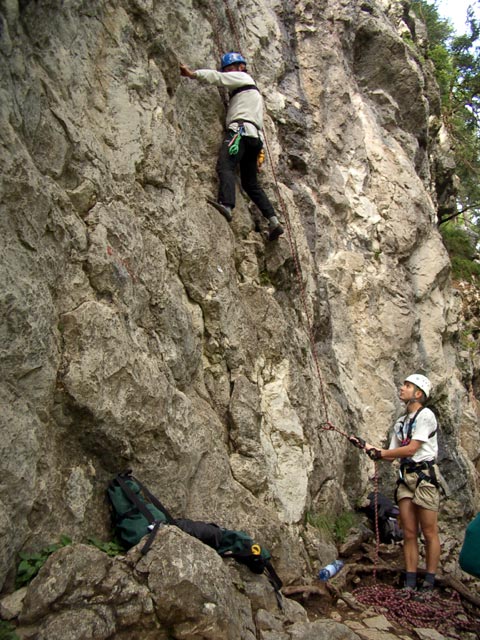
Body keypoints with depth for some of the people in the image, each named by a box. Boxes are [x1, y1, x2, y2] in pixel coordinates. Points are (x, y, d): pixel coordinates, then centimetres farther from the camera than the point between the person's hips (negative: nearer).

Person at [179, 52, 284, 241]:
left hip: (241, 130, -9)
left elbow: (217, 77, 1)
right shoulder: (250, 86, 38)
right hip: (254, 137, 9)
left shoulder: (242, 77, 14)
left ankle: (226, 205, -53)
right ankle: (273, 221, 0)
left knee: (225, 166, -29)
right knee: (250, 183, 8)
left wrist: (192, 73, 2)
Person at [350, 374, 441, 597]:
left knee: (429, 533, -1)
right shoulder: (400, 422, 17)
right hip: (405, 477, 7)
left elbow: (411, 449, -13)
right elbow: (392, 455, 15)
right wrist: (367, 446, 4)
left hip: (424, 476, -7)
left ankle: (429, 585, 6)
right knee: (409, 534, 6)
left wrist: (380, 453, -7)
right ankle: (410, 584, 10)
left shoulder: (425, 415, -6)